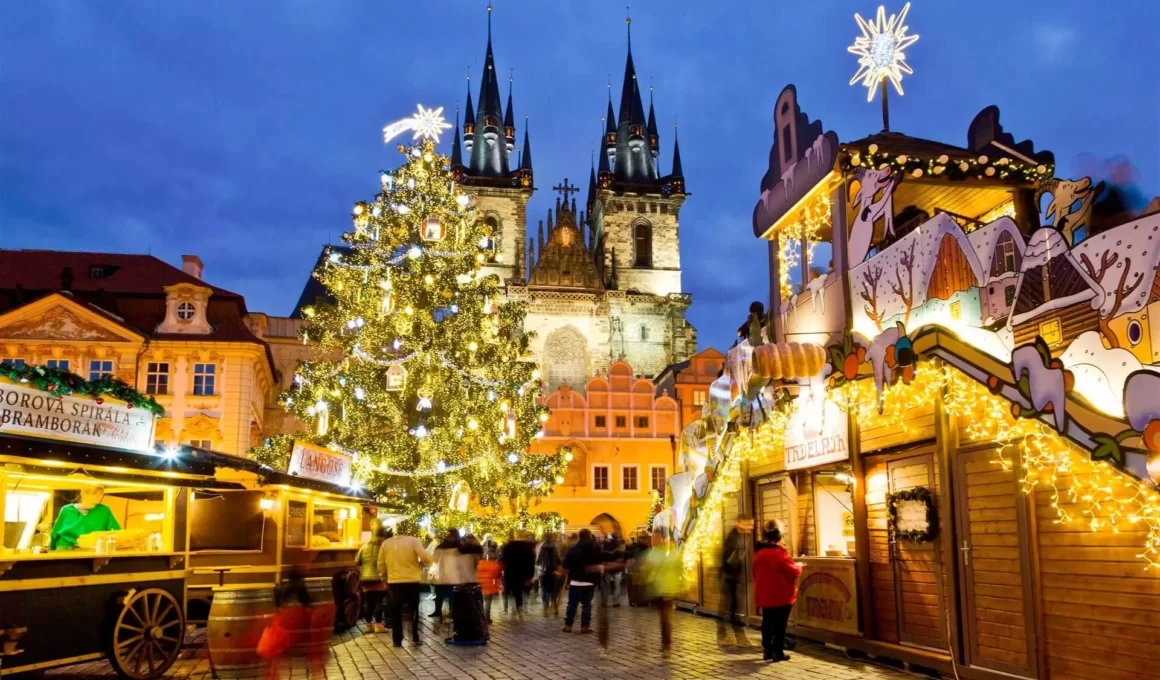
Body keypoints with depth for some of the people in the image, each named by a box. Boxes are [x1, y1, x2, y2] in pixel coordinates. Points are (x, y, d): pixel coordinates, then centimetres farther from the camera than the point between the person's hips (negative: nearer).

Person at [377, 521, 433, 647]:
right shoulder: (413, 540, -7)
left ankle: (397, 640, 9)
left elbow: (381, 565, 6)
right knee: (414, 610, 13)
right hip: (412, 581, -2)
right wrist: (420, 562, 6)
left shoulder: (386, 543, 2)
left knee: (396, 611, 10)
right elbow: (426, 558, -15)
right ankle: (415, 637, 11)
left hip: (394, 581, 2)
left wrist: (385, 576, 21)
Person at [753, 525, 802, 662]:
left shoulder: (758, 554, 7)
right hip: (782, 596, -6)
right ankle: (778, 652, 2)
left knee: (767, 623, 12)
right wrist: (798, 566, 5)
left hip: (765, 596, 6)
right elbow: (793, 572, -14)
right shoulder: (779, 553, -17)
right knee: (780, 624, 0)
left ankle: (768, 650, 15)